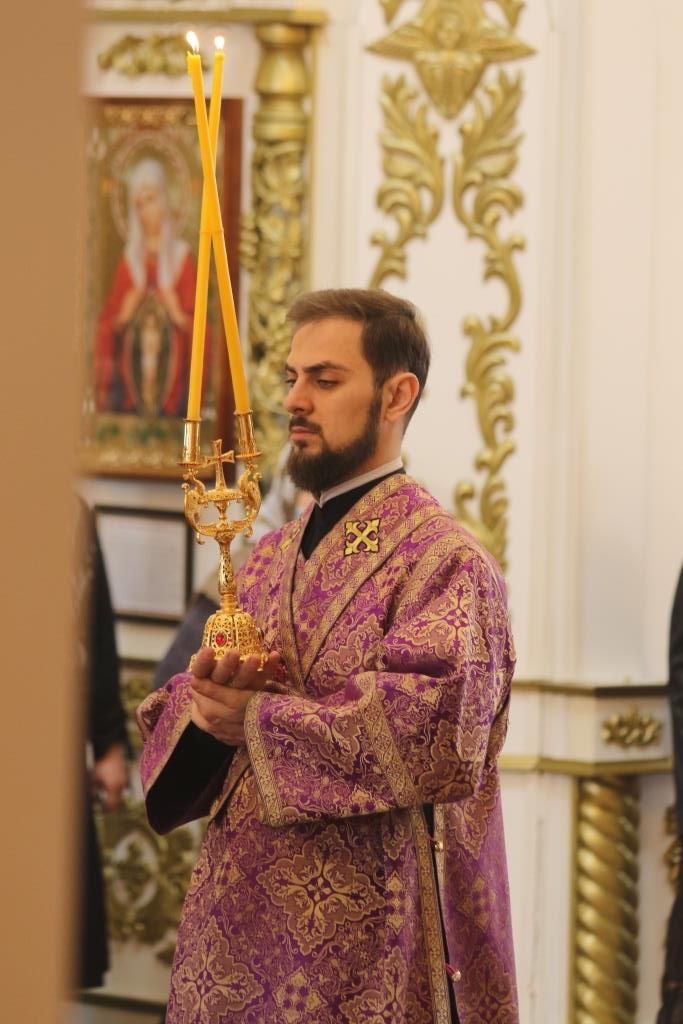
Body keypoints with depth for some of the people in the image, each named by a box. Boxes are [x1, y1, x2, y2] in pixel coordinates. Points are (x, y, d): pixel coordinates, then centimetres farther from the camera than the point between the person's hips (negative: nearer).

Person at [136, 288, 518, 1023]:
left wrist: (259, 719, -19)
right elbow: (173, 715, 12)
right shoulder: (269, 561, 14)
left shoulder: (443, 562, -8)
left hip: (363, 940, -6)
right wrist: (203, 699, -12)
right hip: (237, 926, 7)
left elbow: (438, 727, -23)